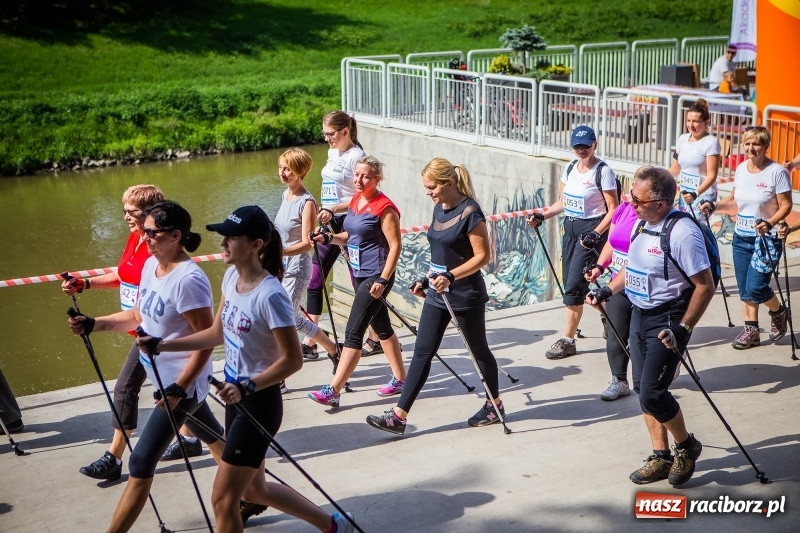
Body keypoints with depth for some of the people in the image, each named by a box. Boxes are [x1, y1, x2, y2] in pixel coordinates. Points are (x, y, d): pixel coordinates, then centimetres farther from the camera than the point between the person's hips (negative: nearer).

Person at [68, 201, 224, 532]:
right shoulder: (151, 265, 2)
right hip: (164, 377, 10)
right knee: (213, 437, 24)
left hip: (182, 382, -10)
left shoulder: (188, 280, -25)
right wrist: (93, 324, 1)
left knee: (141, 462, -6)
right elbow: (138, 316, 14)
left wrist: (178, 389, -24)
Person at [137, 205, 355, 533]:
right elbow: (217, 333, 11)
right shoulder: (231, 277, 0)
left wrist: (247, 387, -32)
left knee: (223, 499, 0)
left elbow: (293, 359, -23)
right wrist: (162, 345, 4)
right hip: (236, 397, 9)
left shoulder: (270, 296, -26)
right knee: (253, 490, 23)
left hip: (259, 402, -9)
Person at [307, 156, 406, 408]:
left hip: (375, 277, -9)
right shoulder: (356, 200, 9)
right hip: (359, 274, 9)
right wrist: (329, 238, 1)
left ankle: (333, 391, -8)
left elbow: (395, 246, -16)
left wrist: (383, 279, -21)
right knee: (382, 327, 18)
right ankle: (400, 379, 31)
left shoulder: (384, 208, -16)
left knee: (353, 333, -9)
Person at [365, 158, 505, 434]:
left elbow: (482, 256, -19)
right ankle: (399, 416, 1)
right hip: (437, 293, 8)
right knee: (422, 352, 3)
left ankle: (495, 404, 31)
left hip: (466, 295, -8)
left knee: (479, 350, 10)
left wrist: (451, 276, -28)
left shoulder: (469, 212, -17)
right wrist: (427, 279, 15)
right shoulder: (439, 209, 7)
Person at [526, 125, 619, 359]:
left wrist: (596, 234, -23)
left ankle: (568, 340, -1)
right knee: (570, 283, 9)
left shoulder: (603, 172, -12)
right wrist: (542, 216, 1)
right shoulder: (570, 169, 9)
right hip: (570, 228, 8)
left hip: (590, 230, -8)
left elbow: (613, 209, -12)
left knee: (574, 286, -9)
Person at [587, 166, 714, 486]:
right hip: (639, 315, 9)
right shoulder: (640, 225, 5)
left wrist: (683, 328, -21)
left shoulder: (682, 233, -22)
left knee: (651, 393, -10)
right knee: (643, 390, 12)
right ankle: (661, 457, 26)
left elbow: (705, 285, -20)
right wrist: (607, 291, 8)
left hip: (667, 321, -9)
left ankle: (686, 447, 16)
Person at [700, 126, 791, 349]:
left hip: (766, 239, -6)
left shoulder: (777, 172, -13)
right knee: (744, 289, 8)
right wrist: (714, 206, 3)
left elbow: (785, 206, -13)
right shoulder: (741, 169, 6)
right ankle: (751, 331, 19)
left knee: (755, 288, -11)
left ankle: (778, 312, 18)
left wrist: (770, 223, -29)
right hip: (741, 237, 6)